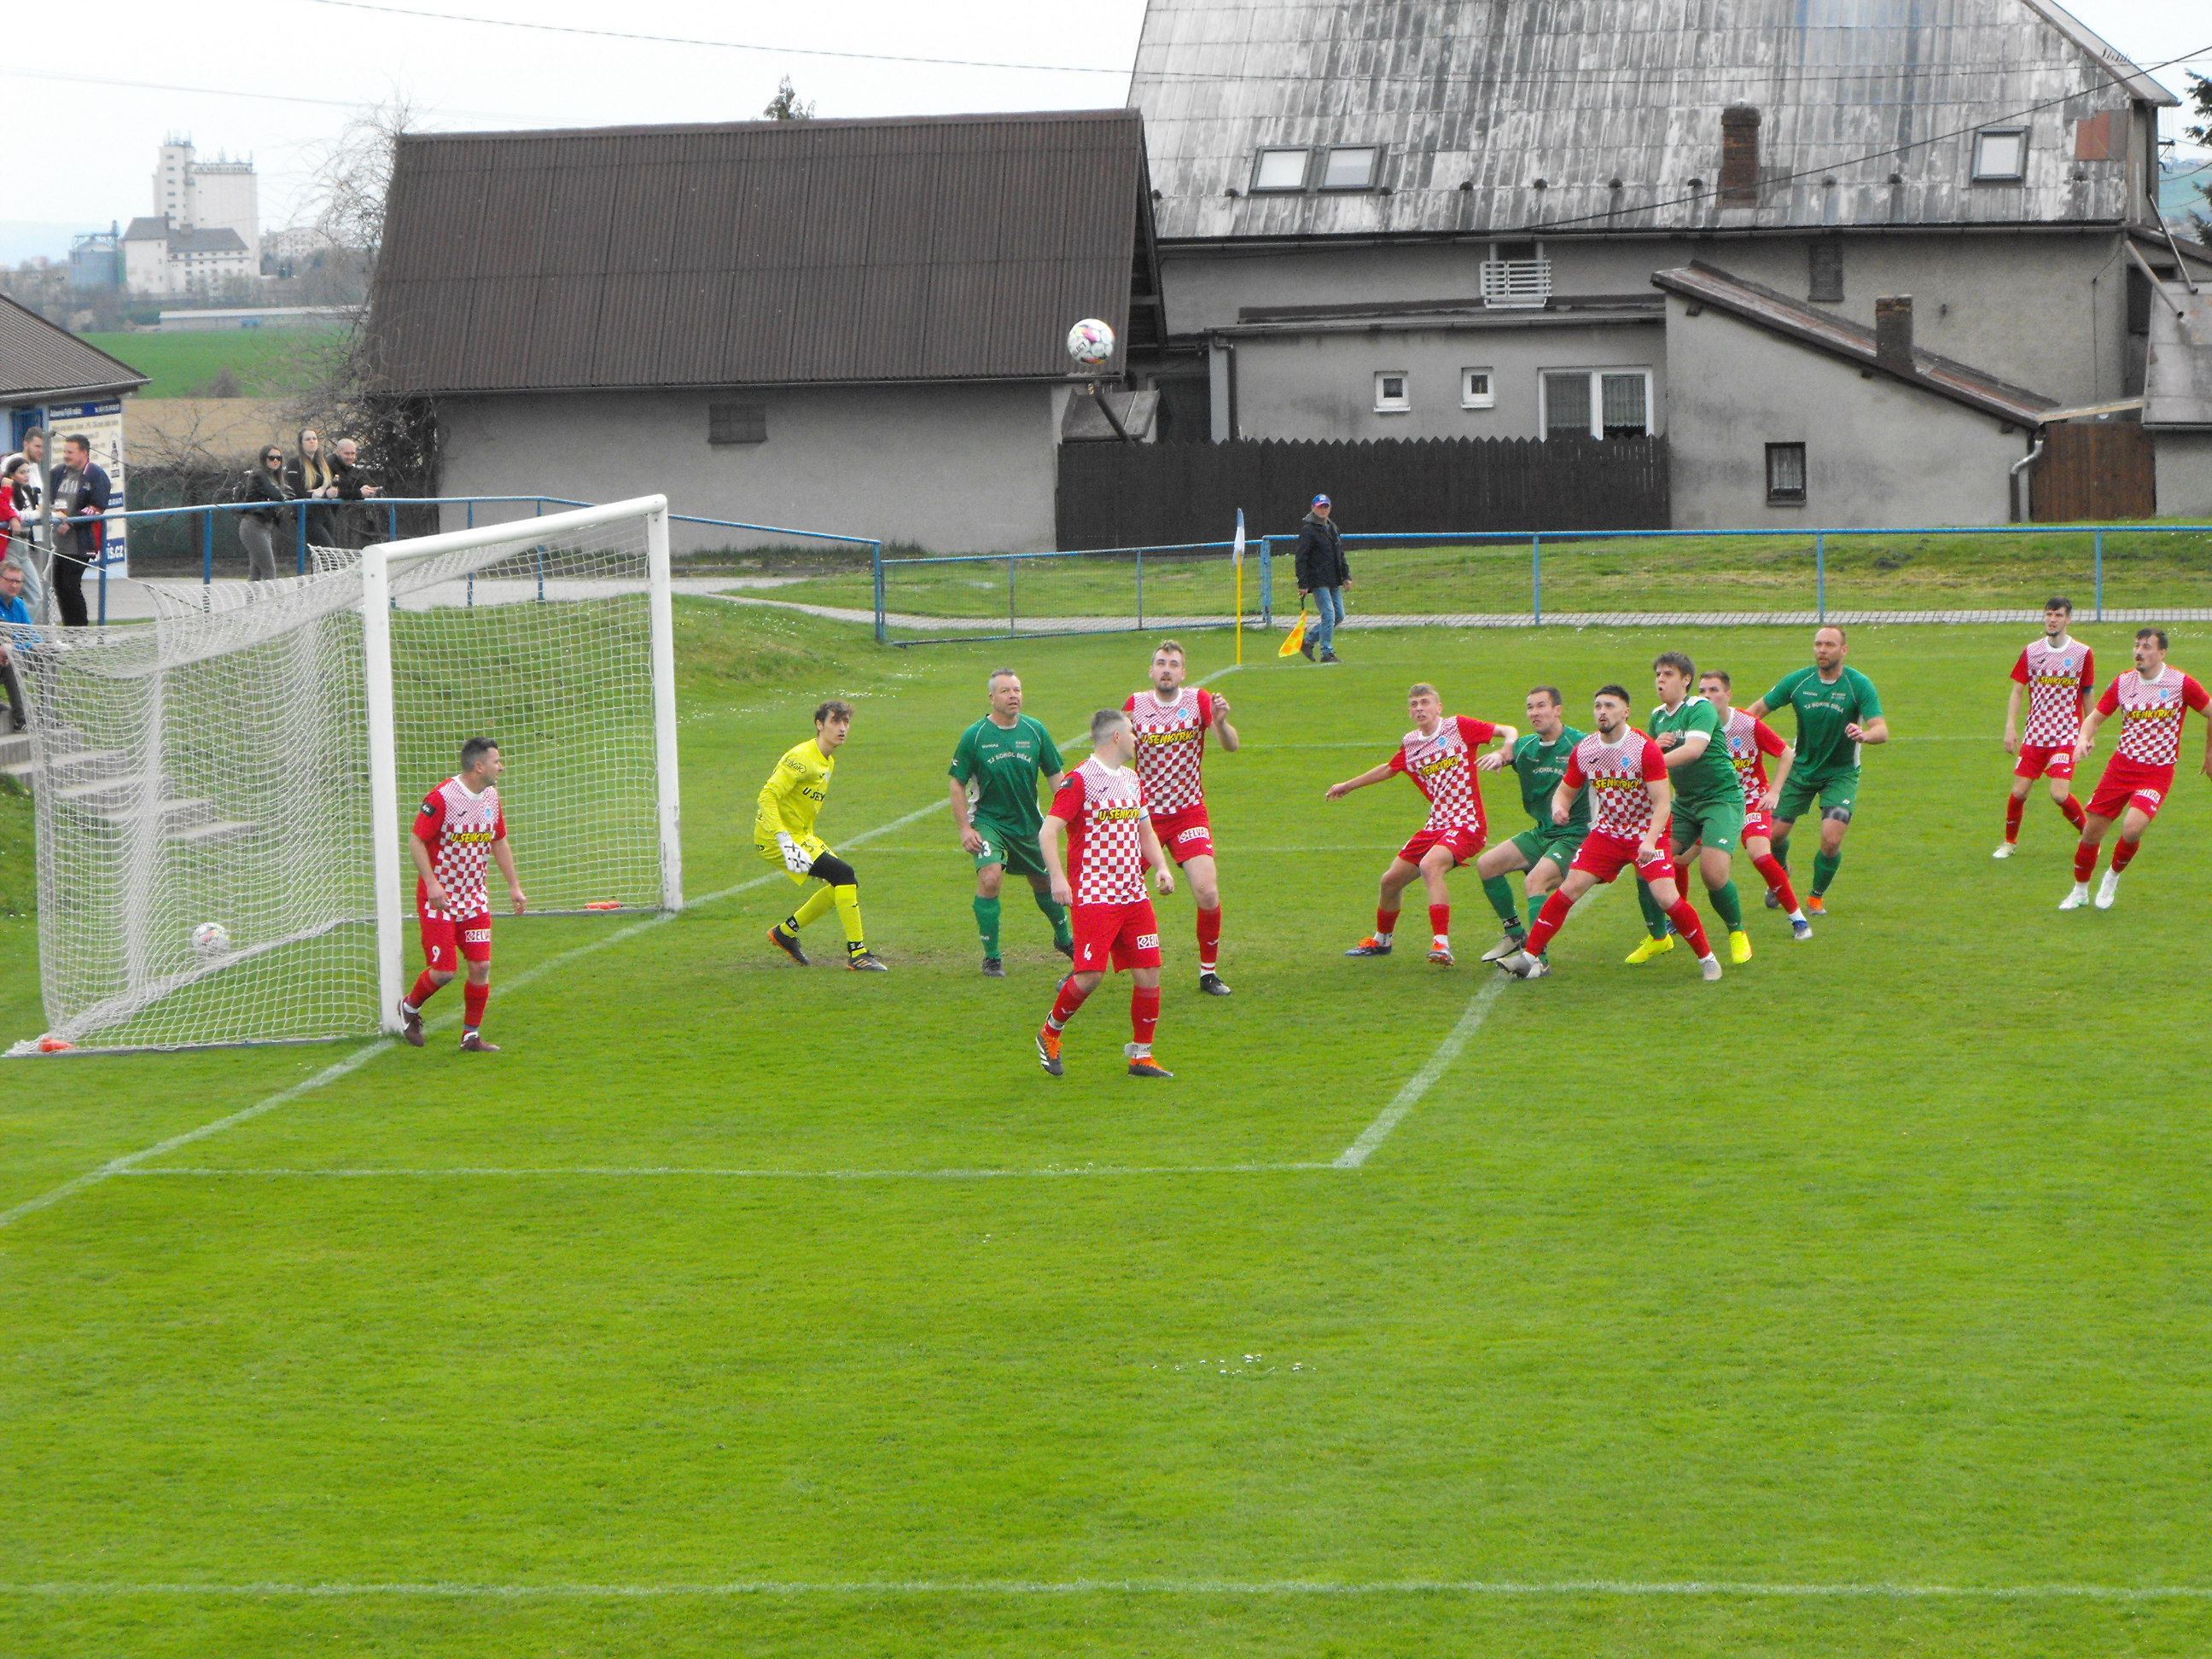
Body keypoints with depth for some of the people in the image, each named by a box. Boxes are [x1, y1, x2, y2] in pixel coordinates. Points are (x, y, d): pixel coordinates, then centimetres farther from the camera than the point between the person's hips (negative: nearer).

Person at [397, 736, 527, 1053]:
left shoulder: (491, 797, 6)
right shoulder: (442, 797, -17)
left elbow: (499, 842, 18)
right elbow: (416, 840, -15)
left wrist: (513, 885, 13)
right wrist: (431, 882, -25)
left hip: (474, 897, 6)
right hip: (438, 897, -6)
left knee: (481, 966, -3)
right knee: (444, 970, -8)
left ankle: (472, 1036, 11)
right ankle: (410, 1007, 22)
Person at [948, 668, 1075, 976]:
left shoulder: (1035, 731, -2)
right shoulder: (974, 736, -10)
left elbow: (1055, 776, 7)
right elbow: (958, 785, -4)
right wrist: (964, 829, -10)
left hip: (1029, 822, 3)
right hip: (988, 820, -3)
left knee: (1045, 881, 16)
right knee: (990, 878, -24)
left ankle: (1064, 939, 43)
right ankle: (991, 957, -12)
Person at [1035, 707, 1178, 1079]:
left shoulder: (1132, 780, 17)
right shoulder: (1080, 780, -9)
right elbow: (1048, 832, -14)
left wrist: (1161, 867, 10)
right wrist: (1058, 878, -26)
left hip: (1133, 893, 7)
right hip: (1094, 896, -7)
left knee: (1149, 971, 0)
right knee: (1090, 975, -14)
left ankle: (1142, 1055, 11)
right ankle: (1050, 1034, 12)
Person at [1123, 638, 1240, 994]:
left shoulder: (1199, 701, -5)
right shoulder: (1136, 705, -2)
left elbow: (1231, 747, -16)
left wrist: (1221, 722, -36)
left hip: (1189, 814, -1)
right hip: (1143, 814, 1)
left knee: (1208, 892, -15)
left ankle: (1209, 972, 3)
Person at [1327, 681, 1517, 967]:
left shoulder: (1458, 727, -6)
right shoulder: (1410, 743, 11)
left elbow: (1510, 732, -6)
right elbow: (1388, 769, 32)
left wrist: (1501, 754, -27)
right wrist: (1347, 786, 42)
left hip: (1466, 824, -7)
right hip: (1436, 825, 7)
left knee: (1429, 865, -33)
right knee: (1391, 880, 10)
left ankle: (1442, 943, -36)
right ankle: (1381, 941, 38)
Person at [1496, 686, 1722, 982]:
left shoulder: (1645, 749, -19)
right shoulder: (1584, 751, -4)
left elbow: (1662, 802, -20)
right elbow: (1565, 790, 9)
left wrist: (1650, 841, -34)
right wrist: (1559, 807, -16)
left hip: (1646, 834, -4)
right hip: (1606, 832, 4)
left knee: (1667, 898, -17)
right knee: (1569, 889, -7)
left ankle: (1707, 958, 2)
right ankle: (1530, 956, 1)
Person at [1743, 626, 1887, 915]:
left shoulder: (1859, 685, -16)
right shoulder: (1797, 681, -9)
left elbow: (1882, 731, -25)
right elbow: (1757, 711, 1)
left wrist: (1864, 735, -48)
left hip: (1841, 773, -2)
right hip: (1801, 769, 3)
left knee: (1831, 840, -18)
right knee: (1774, 833, 1)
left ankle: (1817, 897, 11)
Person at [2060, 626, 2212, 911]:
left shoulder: (2180, 683, -9)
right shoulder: (2123, 683, 1)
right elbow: (2096, 718, 9)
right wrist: (2084, 739, -13)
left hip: (2158, 773, -4)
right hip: (2121, 767, 4)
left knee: (2132, 828, -25)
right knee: (2091, 832, 2)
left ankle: (2113, 878, 5)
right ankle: (2080, 891, 26)